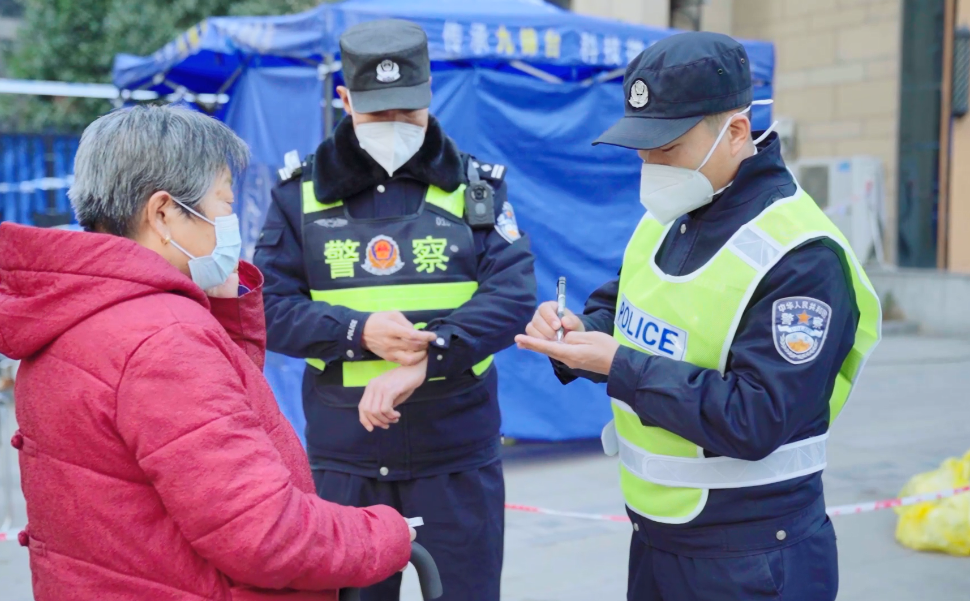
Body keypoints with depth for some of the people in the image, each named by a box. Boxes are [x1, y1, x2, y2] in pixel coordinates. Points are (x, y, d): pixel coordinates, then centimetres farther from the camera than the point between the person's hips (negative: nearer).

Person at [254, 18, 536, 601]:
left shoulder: (477, 186, 1)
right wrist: (360, 332, -20)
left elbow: (515, 293, -10)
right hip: (343, 458, 1)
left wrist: (426, 359, -24)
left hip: (457, 454, 0)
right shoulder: (301, 192, 2)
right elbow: (270, 307, -2)